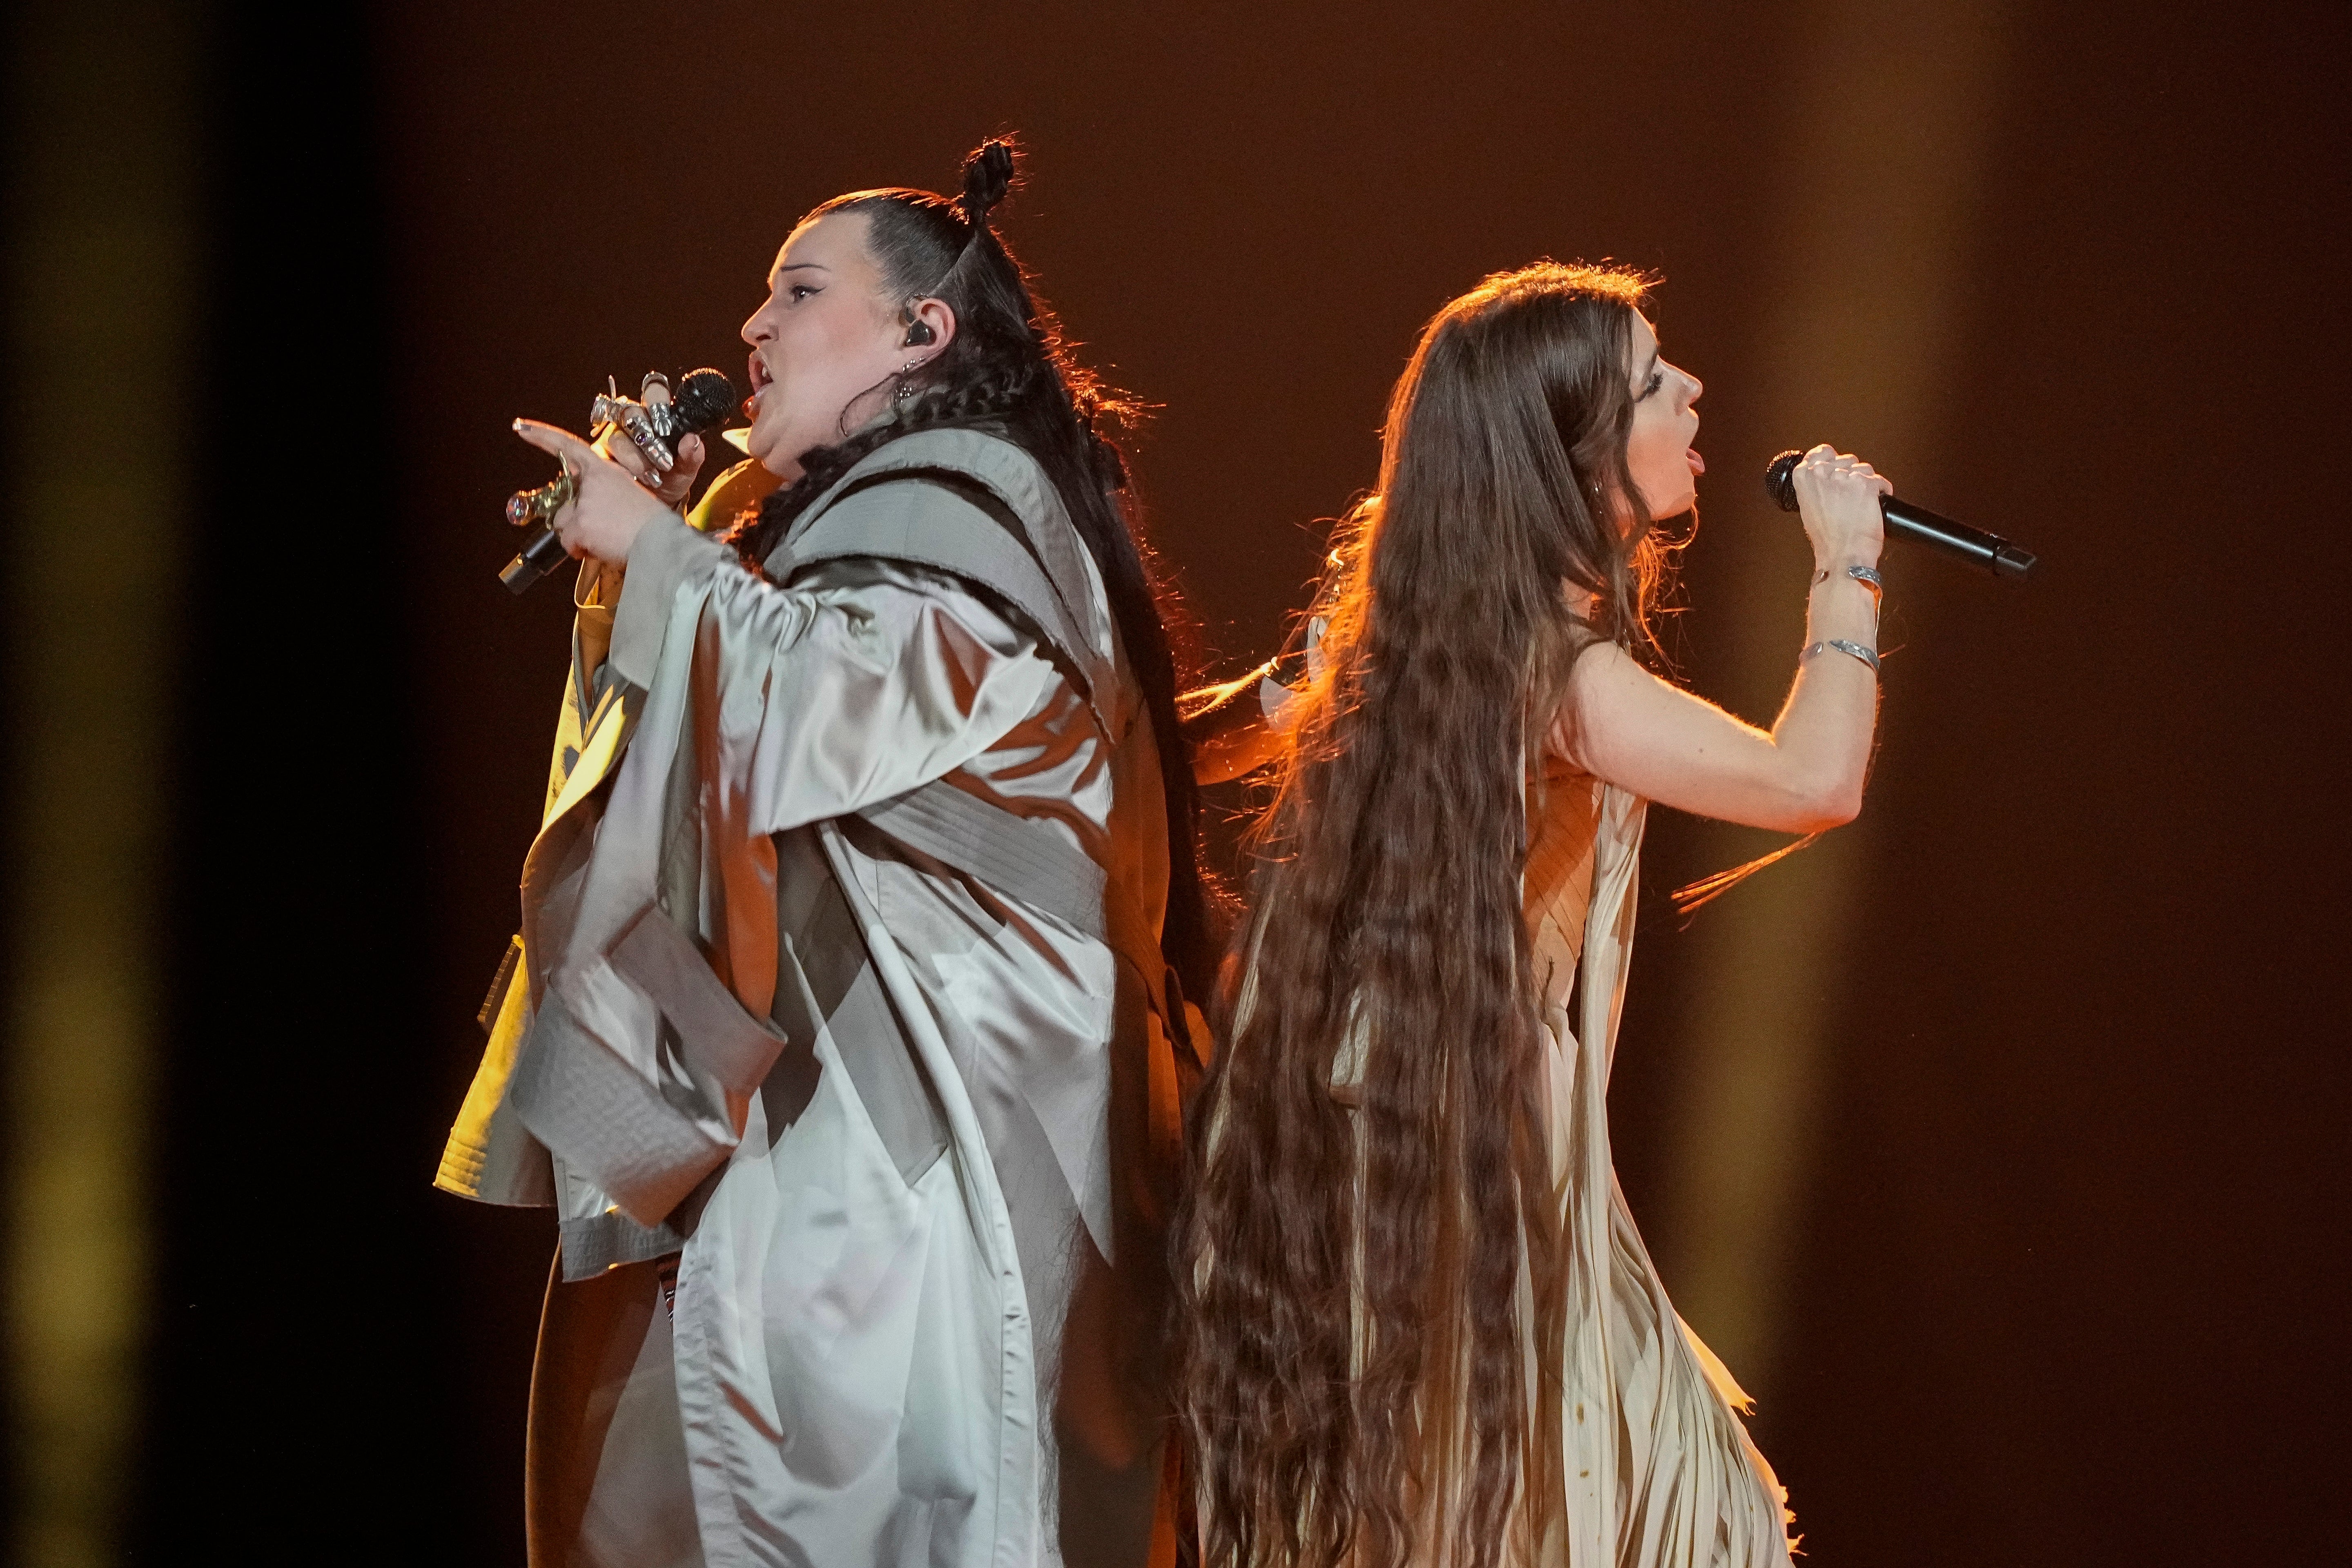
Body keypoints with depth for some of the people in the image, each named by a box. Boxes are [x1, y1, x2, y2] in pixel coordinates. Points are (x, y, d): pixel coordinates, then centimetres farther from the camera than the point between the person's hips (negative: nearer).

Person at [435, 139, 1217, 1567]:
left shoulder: (964, 504, -6)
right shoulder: (847, 518, 23)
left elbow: (831, 706, -23)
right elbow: (717, 755, 25)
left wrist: (657, 556, -10)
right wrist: (655, 550, 13)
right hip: (820, 1127, 10)